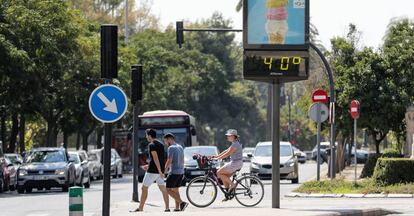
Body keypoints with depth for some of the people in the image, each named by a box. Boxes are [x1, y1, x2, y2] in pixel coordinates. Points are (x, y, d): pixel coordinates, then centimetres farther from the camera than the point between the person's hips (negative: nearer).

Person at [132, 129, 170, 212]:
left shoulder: (151, 145, -13)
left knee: (144, 188, 3)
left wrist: (160, 171, -25)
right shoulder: (161, 144, 13)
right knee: (163, 189, 4)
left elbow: (155, 158, -21)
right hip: (159, 170, 8)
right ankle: (167, 207, -4)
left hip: (152, 171, -8)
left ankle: (140, 208, 7)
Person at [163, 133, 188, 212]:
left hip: (174, 172, -9)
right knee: (175, 190, 13)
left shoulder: (171, 148, -12)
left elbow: (169, 161, -18)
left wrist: (164, 170, -10)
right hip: (181, 172, 9)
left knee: (168, 189, -6)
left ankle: (181, 202, -18)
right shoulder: (180, 147, 15)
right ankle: (177, 207, 9)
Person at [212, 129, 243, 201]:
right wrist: (216, 156, 14)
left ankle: (232, 184, -5)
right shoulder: (235, 144, 17)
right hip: (235, 163, 10)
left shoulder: (235, 144, -16)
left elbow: (227, 154, -22)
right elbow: (226, 151, 19)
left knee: (219, 173, -8)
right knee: (225, 177, 10)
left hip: (235, 163, -10)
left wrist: (217, 158, -22)